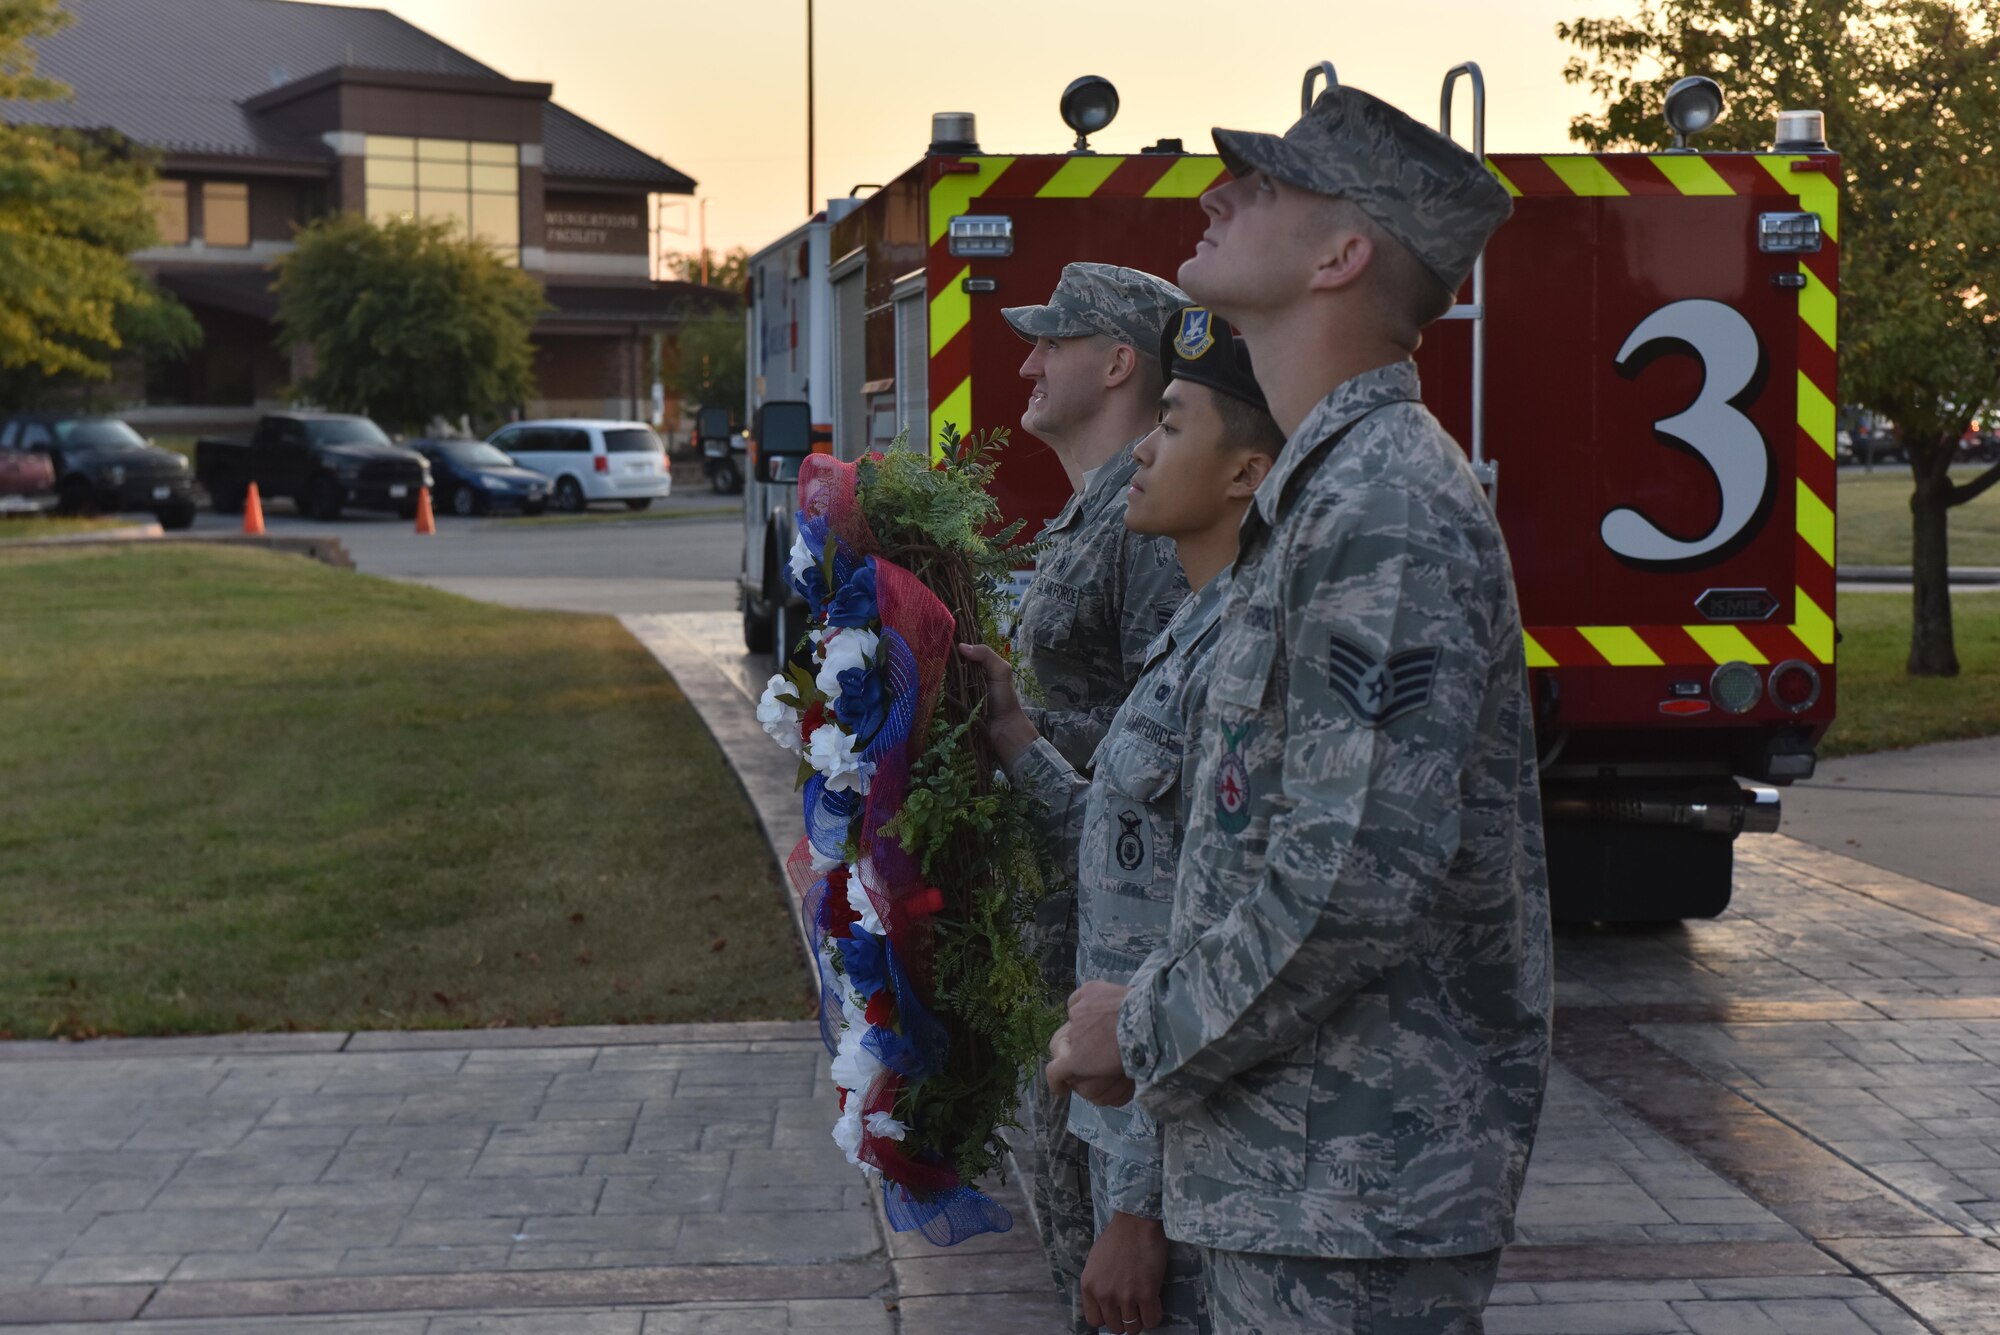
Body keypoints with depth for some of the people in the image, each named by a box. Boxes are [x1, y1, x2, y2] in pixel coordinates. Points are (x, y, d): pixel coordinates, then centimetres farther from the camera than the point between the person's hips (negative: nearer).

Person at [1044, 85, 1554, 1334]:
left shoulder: (1386, 510, -21)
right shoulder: (1322, 493, 13)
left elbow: (1357, 880, -27)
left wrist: (1145, 1036, -15)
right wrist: (1157, 1015, 15)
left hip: (1358, 1186, -10)